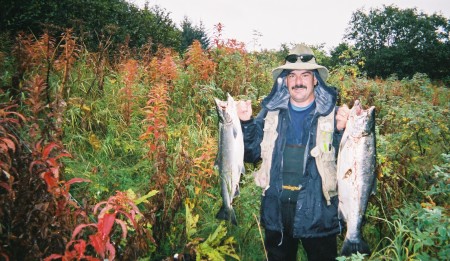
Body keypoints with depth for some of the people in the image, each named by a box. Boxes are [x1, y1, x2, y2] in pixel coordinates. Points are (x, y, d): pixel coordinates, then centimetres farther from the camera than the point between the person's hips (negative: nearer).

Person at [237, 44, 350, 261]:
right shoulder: (271, 112, 1)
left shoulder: (331, 114, -5)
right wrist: (245, 123, -14)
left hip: (317, 211, -2)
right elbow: (251, 154, 1)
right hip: (276, 209, 2)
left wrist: (341, 130, -28)